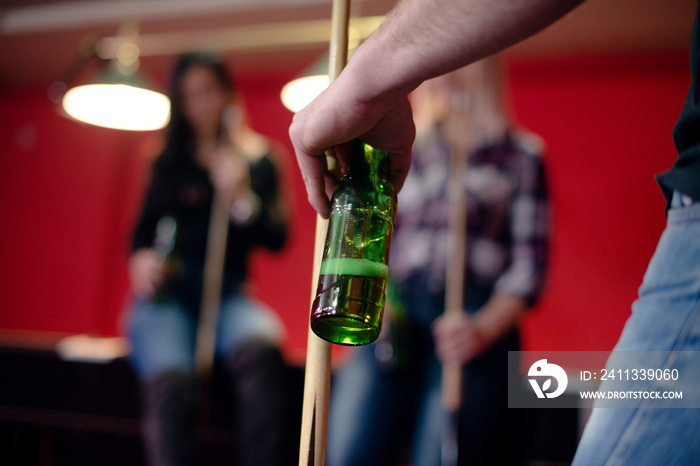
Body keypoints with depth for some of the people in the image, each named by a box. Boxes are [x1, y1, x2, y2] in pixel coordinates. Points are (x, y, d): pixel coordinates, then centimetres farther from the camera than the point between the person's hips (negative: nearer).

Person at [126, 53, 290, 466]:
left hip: (227, 292, 0)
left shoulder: (257, 159, 13)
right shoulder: (168, 163, 16)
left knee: (262, 347, -37)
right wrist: (141, 259, -5)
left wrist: (242, 199, -12)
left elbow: (277, 239, 5)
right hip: (166, 292, 0)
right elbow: (143, 229, 17)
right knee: (170, 380, -33)